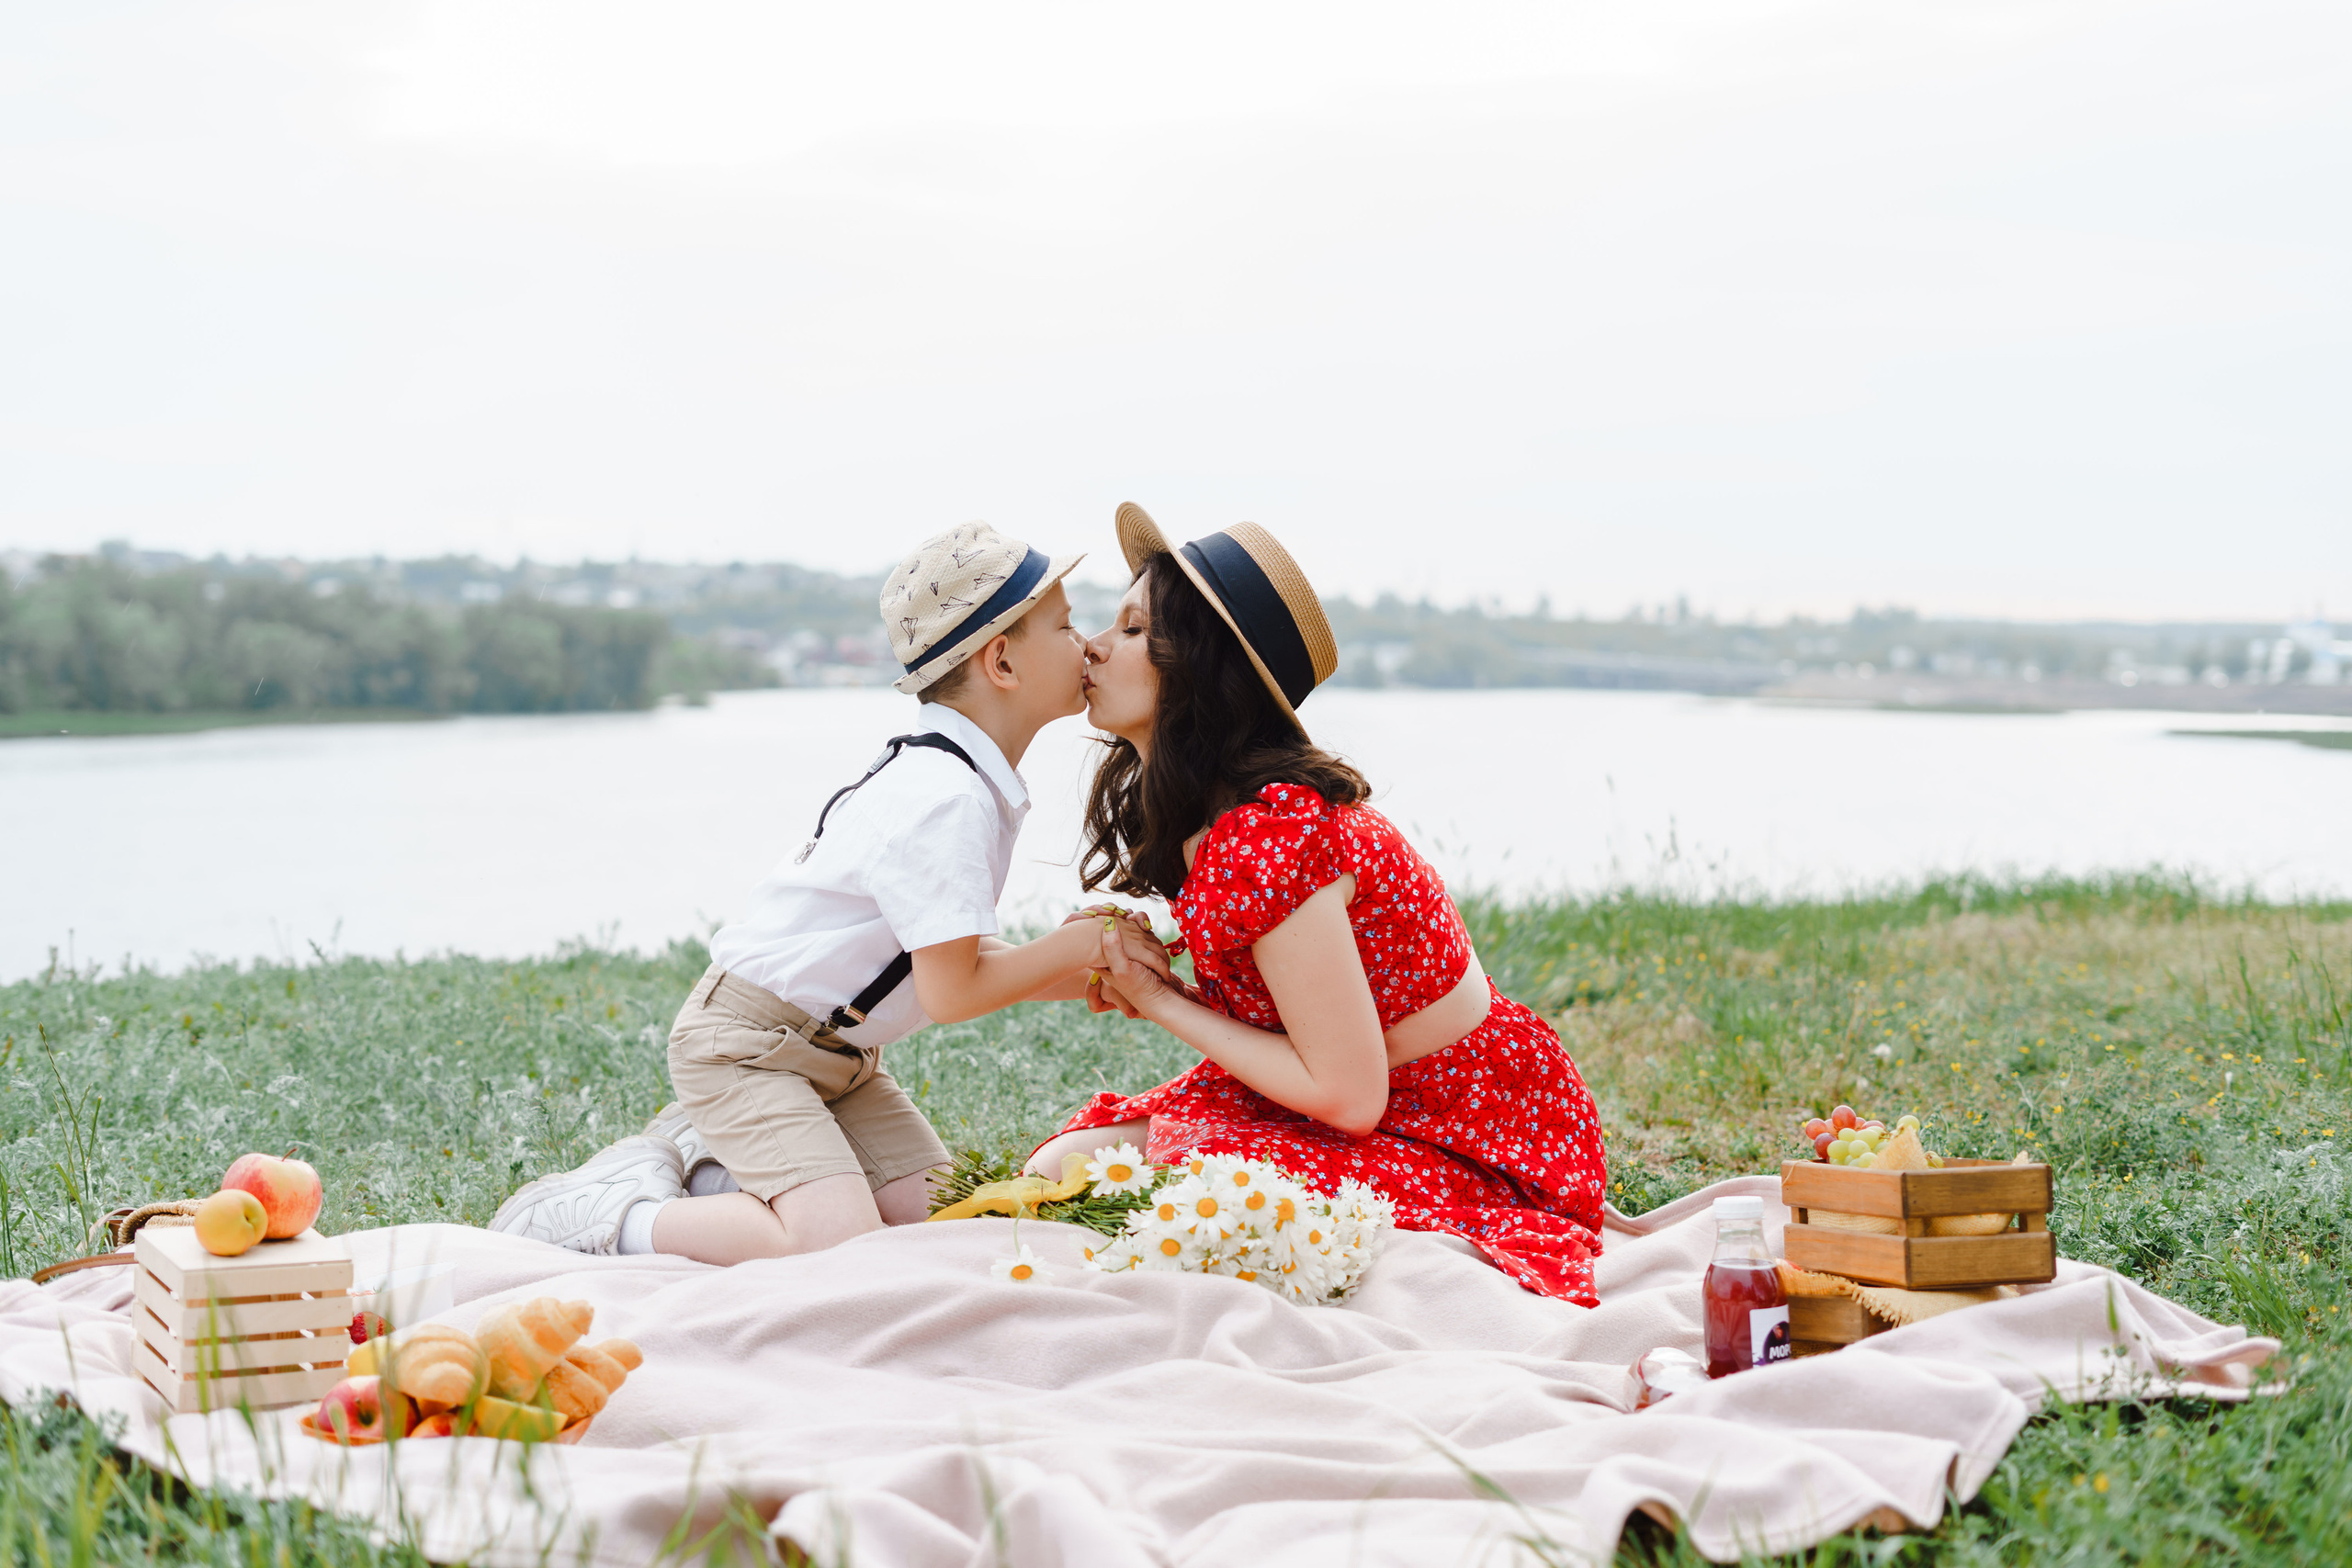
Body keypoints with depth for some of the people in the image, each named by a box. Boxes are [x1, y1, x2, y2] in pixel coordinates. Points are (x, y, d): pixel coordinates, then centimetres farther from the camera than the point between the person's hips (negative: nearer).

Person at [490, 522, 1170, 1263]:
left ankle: (705, 1157, 14)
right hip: (743, 1041, -10)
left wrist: (1076, 978, -1)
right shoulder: (945, 801, -25)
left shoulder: (964, 782, 7)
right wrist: (1079, 945, -12)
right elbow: (950, 991, -24)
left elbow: (952, 951, 11)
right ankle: (616, 1217, -8)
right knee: (842, 1252, -24)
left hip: (832, 1051, 10)